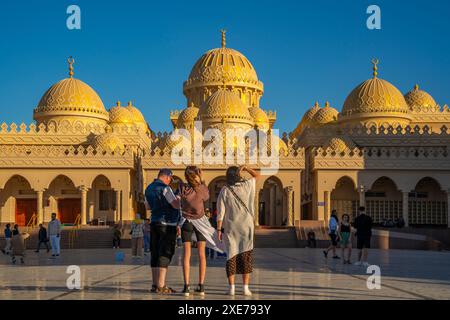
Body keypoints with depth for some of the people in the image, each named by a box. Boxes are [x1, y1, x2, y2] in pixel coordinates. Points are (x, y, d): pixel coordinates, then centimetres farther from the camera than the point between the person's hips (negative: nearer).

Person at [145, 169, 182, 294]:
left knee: (155, 253, 10)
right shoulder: (165, 188, -14)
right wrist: (178, 198, 3)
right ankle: (161, 286, -8)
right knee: (165, 254, -6)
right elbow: (176, 205, -17)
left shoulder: (149, 188, 12)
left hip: (154, 222, 8)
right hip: (167, 224, -8)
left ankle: (155, 284, 13)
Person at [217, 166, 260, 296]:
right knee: (246, 257, 4)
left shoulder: (224, 191, -5)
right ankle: (246, 287, 1)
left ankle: (231, 287, 3)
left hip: (230, 228, 0)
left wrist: (219, 229, -3)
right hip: (246, 228, 0)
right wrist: (245, 168, 19)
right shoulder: (247, 185, -3)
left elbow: (220, 212, -8)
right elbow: (257, 176, 17)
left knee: (231, 257, 5)